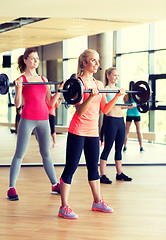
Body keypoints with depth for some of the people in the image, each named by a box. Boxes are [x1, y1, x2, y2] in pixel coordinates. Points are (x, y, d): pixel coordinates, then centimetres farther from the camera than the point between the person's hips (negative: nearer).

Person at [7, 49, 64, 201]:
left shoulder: (43, 79, 13)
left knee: (46, 153, 13)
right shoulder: (21, 79, -2)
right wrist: (18, 88, -22)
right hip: (27, 119, -5)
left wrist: (60, 89, 5)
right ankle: (11, 188, 3)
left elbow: (51, 102, 14)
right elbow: (17, 104, -9)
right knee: (19, 154, -2)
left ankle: (55, 185, 20)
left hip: (43, 119, 5)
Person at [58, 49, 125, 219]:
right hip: (78, 131, -7)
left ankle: (97, 202, 28)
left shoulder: (99, 84, 11)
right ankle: (64, 207, 2)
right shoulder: (78, 83, -10)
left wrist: (117, 96, 3)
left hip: (93, 132, 7)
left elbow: (105, 109, 13)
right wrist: (91, 96, -32)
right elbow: (80, 111, -18)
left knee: (93, 168, 16)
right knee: (70, 168, -3)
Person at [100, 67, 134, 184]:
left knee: (119, 148, 13)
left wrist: (129, 106, 25)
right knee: (107, 148, -5)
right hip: (111, 120, -8)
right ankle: (103, 175, 0)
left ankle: (119, 173, 22)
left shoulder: (118, 89, 16)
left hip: (121, 120, 8)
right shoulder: (105, 89, -7)